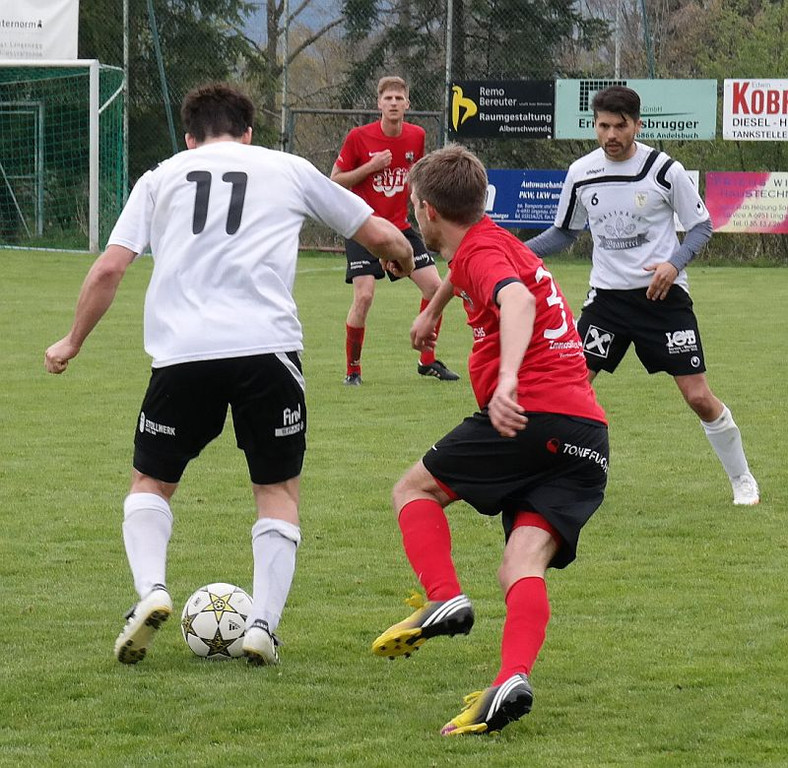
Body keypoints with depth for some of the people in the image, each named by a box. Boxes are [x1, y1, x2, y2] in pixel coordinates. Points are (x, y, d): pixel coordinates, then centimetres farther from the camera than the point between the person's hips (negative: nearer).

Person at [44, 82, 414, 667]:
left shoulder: (161, 177, 17)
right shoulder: (289, 170, 17)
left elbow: (110, 268, 8)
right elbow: (382, 236, 24)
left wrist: (72, 343, 22)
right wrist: (405, 262, 47)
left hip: (182, 354, 1)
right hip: (268, 346, 0)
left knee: (151, 482, 18)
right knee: (279, 491, 15)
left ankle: (150, 589, -6)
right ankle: (264, 623, 0)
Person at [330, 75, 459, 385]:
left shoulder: (416, 136, 1)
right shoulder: (359, 137, -12)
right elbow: (335, 181, -8)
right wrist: (371, 166, -19)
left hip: (400, 226, 5)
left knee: (435, 286, -2)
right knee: (364, 296, -17)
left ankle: (427, 360, 16)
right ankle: (352, 368, 0)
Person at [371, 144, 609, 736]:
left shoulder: (483, 250, -1)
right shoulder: (492, 243, 27)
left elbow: (516, 299, -25)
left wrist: (508, 381, -40)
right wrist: (433, 310, 75)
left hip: (532, 415, -8)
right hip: (589, 437, 8)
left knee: (415, 488, 12)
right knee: (524, 568, -4)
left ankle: (445, 599, -9)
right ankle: (514, 678, -28)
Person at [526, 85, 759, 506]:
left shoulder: (665, 170, -10)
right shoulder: (581, 174, 1)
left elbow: (701, 225, -1)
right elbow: (564, 232, 15)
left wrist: (674, 264, -19)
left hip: (662, 294, -3)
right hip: (607, 294, 3)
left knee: (699, 396, -5)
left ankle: (742, 480, 14)